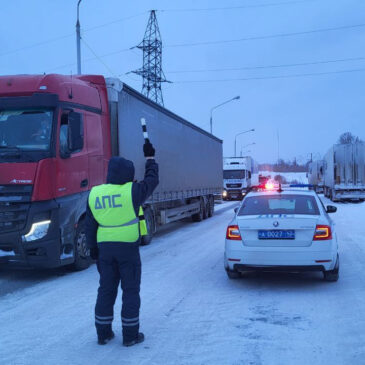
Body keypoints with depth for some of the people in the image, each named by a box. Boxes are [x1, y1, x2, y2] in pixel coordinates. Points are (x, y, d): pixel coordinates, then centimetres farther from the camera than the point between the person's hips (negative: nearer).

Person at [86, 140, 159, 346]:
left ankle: (103, 333, 20)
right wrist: (150, 157, 17)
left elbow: (90, 225, 6)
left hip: (105, 248, 4)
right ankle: (130, 335, 11)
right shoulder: (132, 191, -11)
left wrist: (93, 248, 15)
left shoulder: (94, 194, 2)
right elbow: (152, 181, 5)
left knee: (106, 290, 13)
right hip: (128, 247, -4)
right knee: (131, 290, 6)